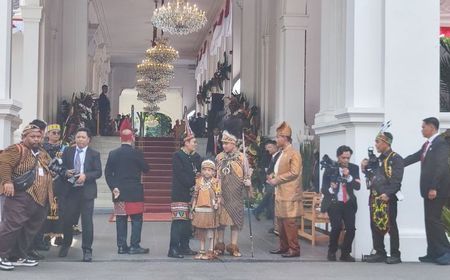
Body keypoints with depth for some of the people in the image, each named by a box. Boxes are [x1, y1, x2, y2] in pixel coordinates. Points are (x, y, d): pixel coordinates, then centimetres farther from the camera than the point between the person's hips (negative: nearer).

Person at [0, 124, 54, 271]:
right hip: (21, 196, -9)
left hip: (39, 199, 9)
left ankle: (19, 256, 20)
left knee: (30, 229, 11)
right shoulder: (17, 149, -7)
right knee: (12, 225, -11)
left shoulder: (42, 153, 21)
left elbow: (48, 170, 36)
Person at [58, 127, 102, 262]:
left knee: (87, 221, -3)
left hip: (87, 191, -2)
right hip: (71, 190, 2)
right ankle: (66, 245, 31)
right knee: (67, 220, 6)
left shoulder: (94, 154, 3)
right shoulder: (68, 151, 10)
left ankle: (87, 250, 4)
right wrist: (66, 172, -10)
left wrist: (85, 176, -18)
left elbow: (98, 172, -3)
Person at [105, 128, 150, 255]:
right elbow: (146, 169, 0)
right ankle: (134, 246, -1)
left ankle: (121, 246, 11)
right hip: (134, 192, -4)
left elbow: (107, 173, 1)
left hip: (119, 192, 5)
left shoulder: (113, 153, 4)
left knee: (121, 219, 9)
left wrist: (113, 187, 0)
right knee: (136, 219, 2)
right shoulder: (136, 153, -9)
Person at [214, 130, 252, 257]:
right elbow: (215, 175, 10)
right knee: (220, 218, 4)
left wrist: (248, 188, -3)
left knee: (236, 218, 1)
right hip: (221, 193, 2)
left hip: (235, 194, -2)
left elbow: (246, 174, 2)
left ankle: (233, 246, 9)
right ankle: (220, 245, 13)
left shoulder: (241, 157, -1)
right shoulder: (219, 157, 5)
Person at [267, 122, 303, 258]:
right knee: (281, 222, 12)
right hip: (280, 194, 9)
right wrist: (273, 177, 9)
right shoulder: (282, 154, 18)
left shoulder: (294, 154, -10)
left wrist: (276, 179, -16)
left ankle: (294, 249, -1)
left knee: (289, 222, -6)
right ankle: (284, 247, 20)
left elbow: (294, 172, -20)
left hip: (289, 195, -9)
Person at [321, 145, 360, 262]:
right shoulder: (330, 169, -3)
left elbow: (358, 186, -5)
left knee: (351, 228, -9)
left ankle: (345, 253, 11)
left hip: (349, 203, 3)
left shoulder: (354, 168, 3)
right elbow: (324, 188, -2)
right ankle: (332, 252, 5)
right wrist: (331, 189, -24)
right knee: (337, 227, -18)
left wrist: (349, 176, -20)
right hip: (334, 203, -3)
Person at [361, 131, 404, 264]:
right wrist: (365, 169, 6)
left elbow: (396, 180, -17)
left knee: (391, 227, -3)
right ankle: (380, 253, 17)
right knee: (376, 226, 9)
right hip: (375, 198, 8)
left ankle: (395, 255, 4)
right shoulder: (378, 160, 19)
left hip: (387, 198, -8)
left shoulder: (396, 159, -7)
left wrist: (388, 194, -26)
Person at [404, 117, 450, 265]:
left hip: (437, 190, -9)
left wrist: (434, 188, -24)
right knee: (430, 221, 9)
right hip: (429, 189, 9)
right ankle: (433, 253, 14)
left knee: (433, 219, -9)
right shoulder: (427, 145, 16)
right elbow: (413, 157, 23)